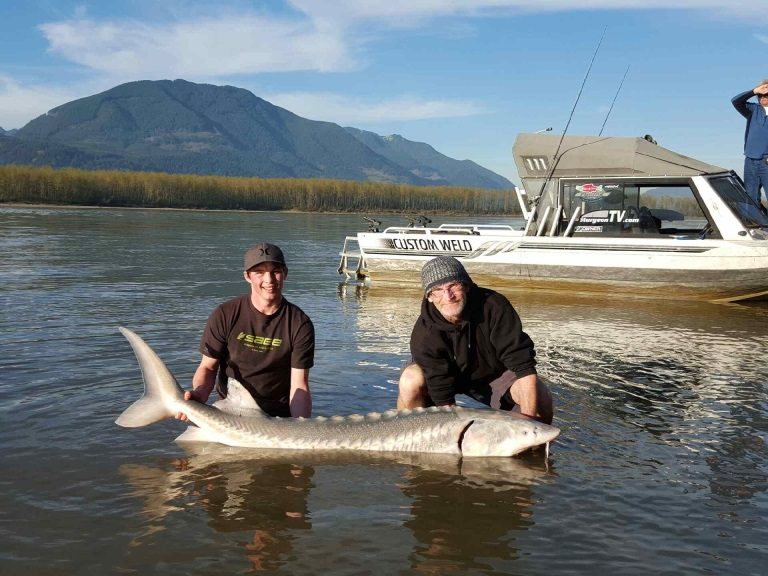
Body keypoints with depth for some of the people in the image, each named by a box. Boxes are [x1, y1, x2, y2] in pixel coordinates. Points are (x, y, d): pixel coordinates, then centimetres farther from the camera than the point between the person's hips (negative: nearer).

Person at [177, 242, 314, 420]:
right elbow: (208, 367, -2)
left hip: (280, 418, -1)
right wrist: (198, 395, -24)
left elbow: (299, 386, -11)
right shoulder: (225, 315, -7)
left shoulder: (300, 324, -9)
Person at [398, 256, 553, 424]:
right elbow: (442, 398, -29)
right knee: (410, 383, -32)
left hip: (494, 372, 1)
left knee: (541, 400, -24)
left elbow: (524, 365, -31)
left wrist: (529, 422, -37)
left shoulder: (493, 306, -32)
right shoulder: (424, 333, -32)